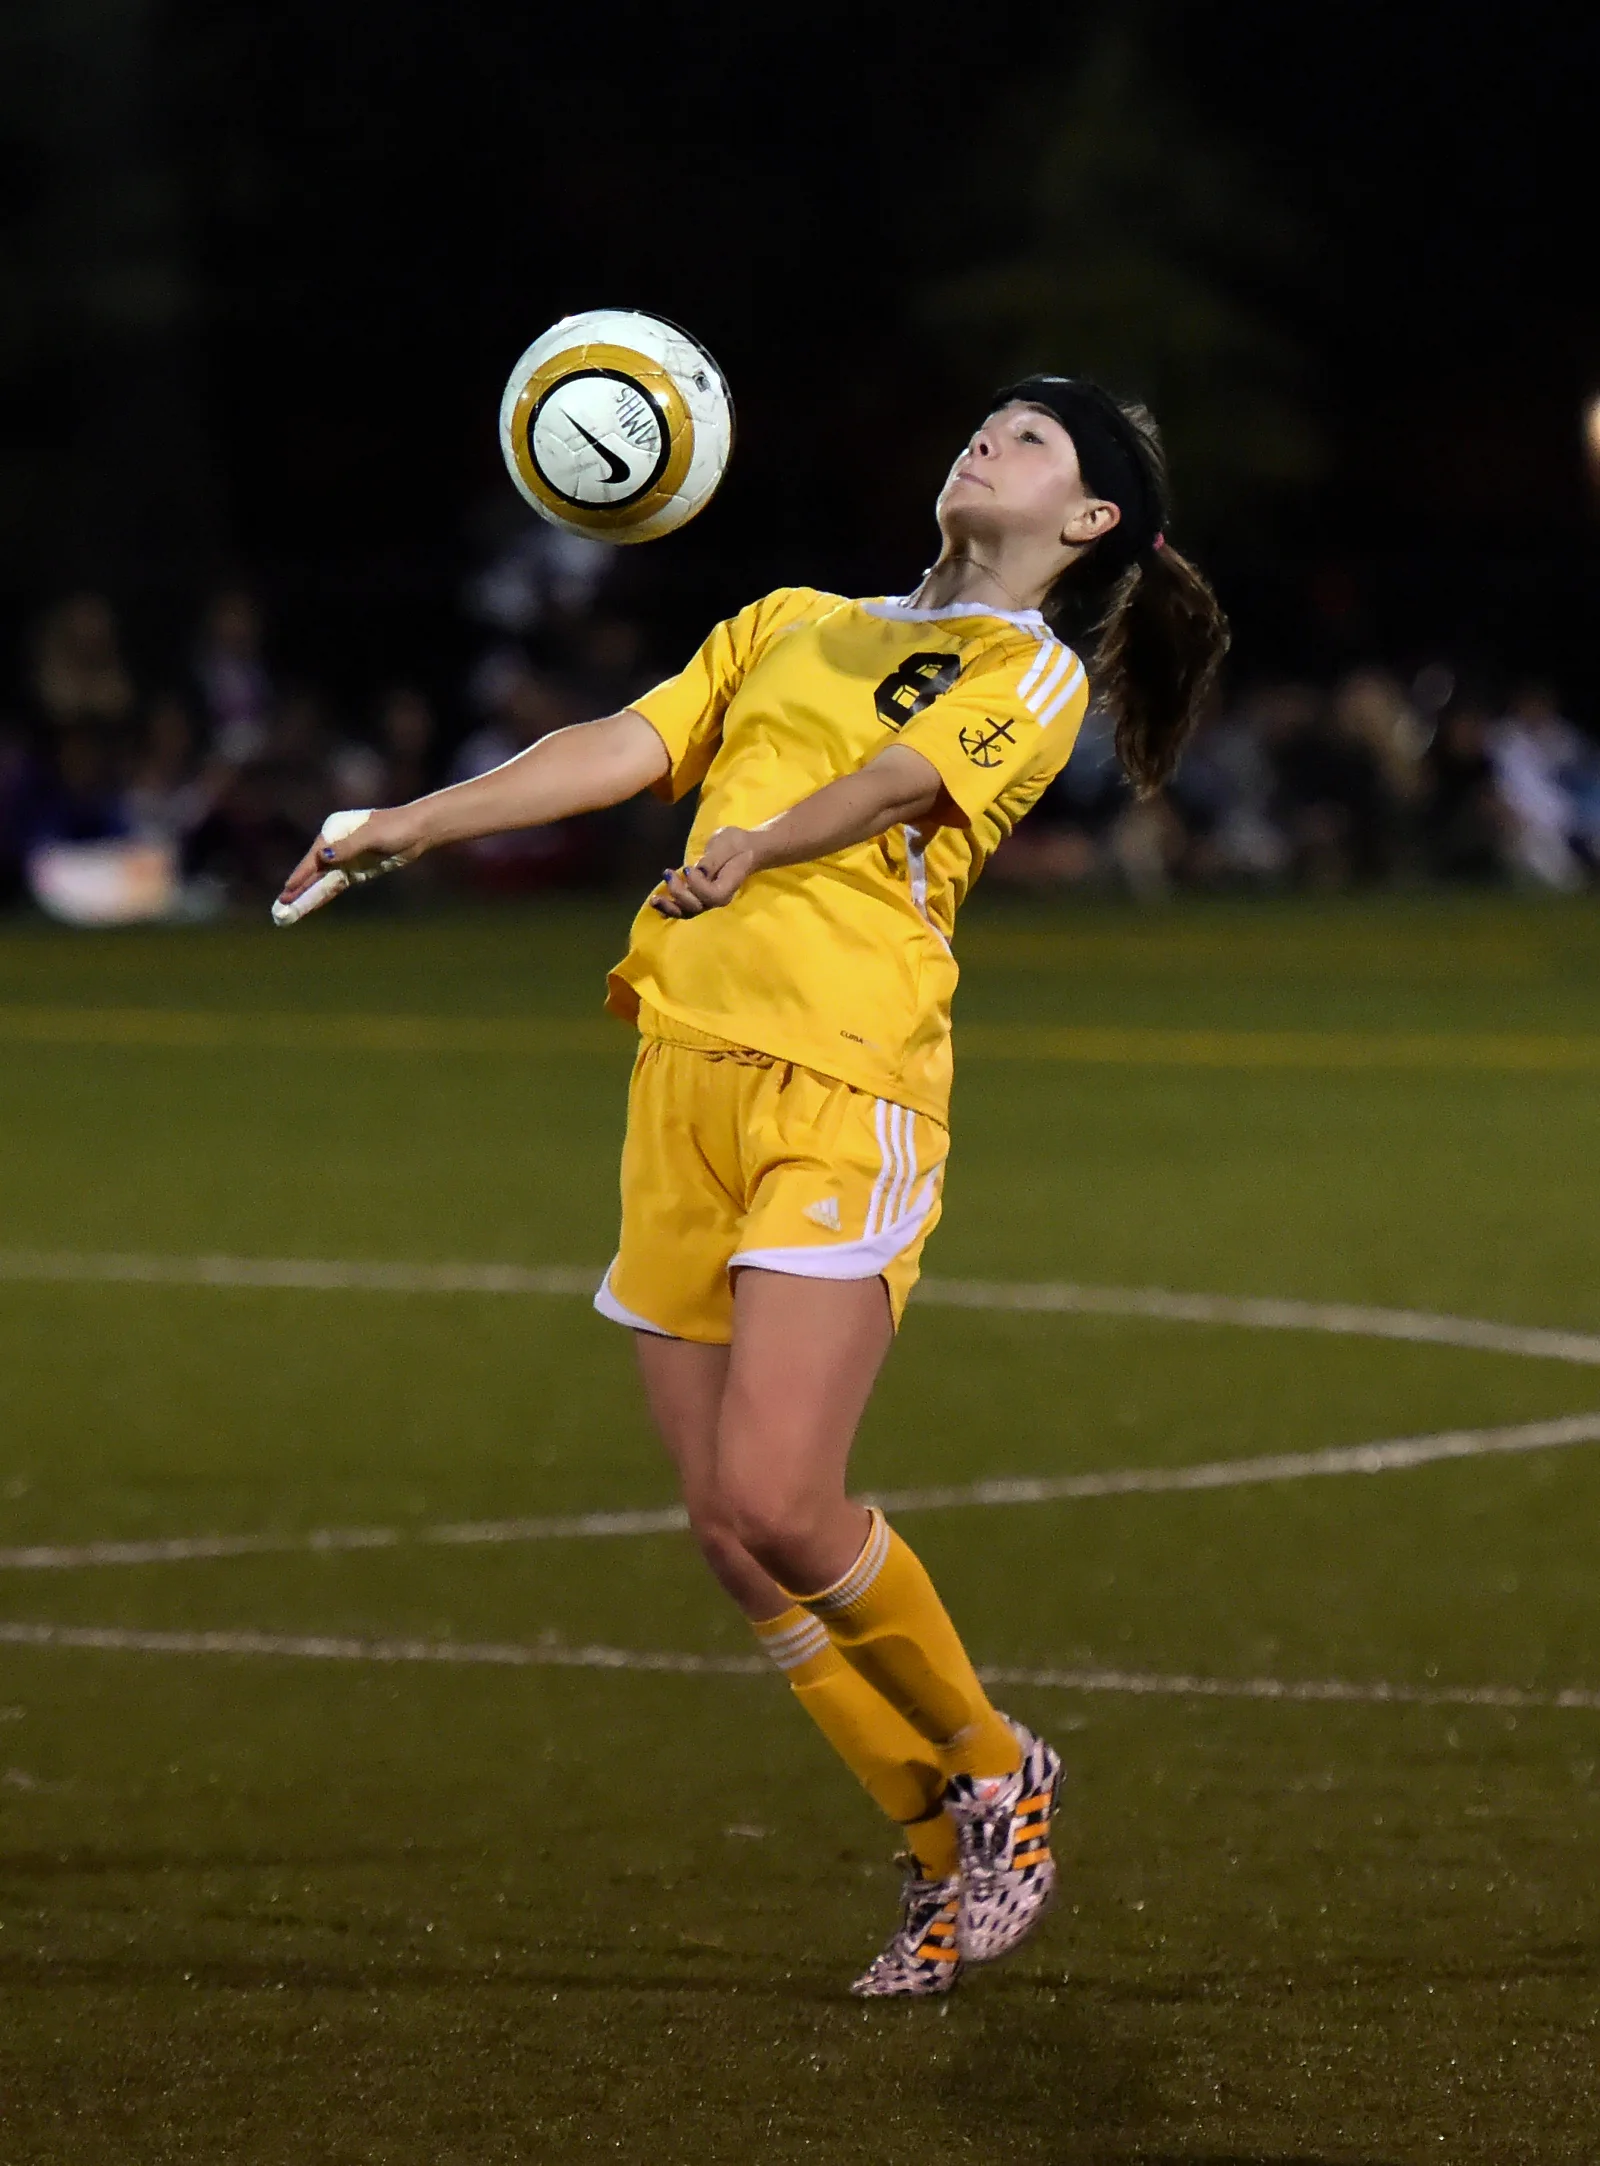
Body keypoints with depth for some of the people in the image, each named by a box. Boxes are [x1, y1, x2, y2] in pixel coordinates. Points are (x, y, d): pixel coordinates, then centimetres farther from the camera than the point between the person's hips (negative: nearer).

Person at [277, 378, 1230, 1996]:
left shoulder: (1038, 674, 5)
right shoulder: (797, 626, 24)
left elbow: (904, 780, -13)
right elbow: (629, 747, 17)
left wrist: (755, 846, -31)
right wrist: (415, 823, 6)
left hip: (847, 1089, -6)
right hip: (684, 1065, 6)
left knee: (777, 1501, -17)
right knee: (725, 1524, 1)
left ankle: (992, 1768, 8)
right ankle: (946, 1861, 13)